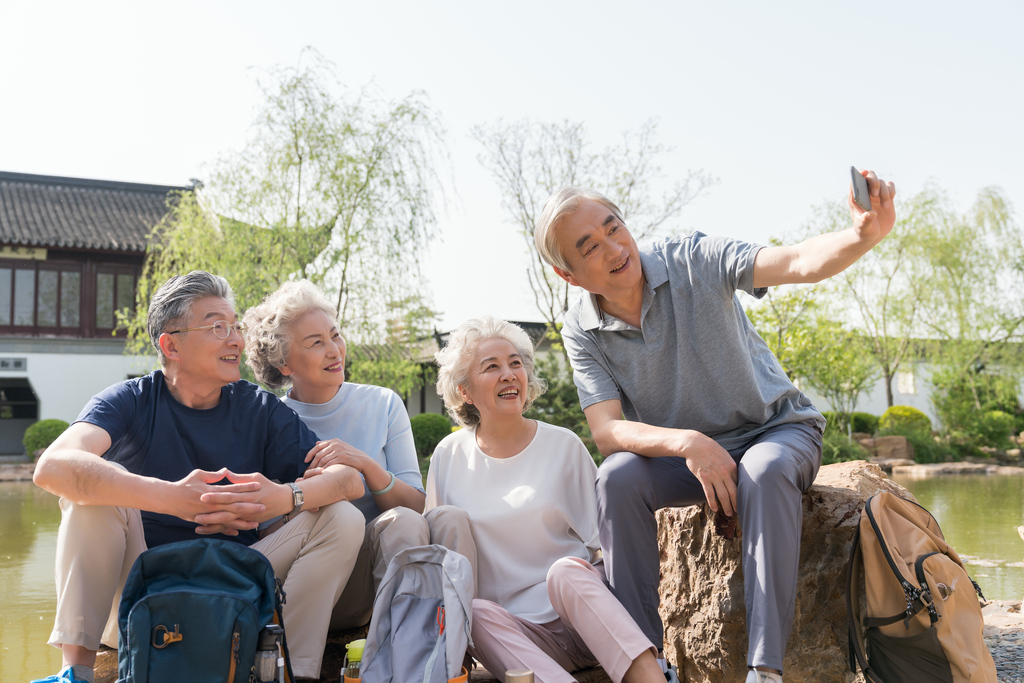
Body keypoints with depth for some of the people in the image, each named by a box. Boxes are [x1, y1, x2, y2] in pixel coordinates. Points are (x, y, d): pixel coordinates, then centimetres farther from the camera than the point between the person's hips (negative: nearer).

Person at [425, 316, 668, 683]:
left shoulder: (564, 446, 6)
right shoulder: (449, 456, 9)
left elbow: (604, 540, 6)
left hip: (578, 606, -1)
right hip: (508, 630, 1)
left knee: (565, 570, -33)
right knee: (474, 611, -31)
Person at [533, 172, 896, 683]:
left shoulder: (692, 260, -16)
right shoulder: (581, 331, -8)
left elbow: (800, 262, -28)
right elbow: (607, 430, -18)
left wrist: (866, 234, -50)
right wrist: (686, 443, -36)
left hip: (777, 430, -2)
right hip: (684, 455, 2)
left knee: (764, 473, -37)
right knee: (617, 477, -27)